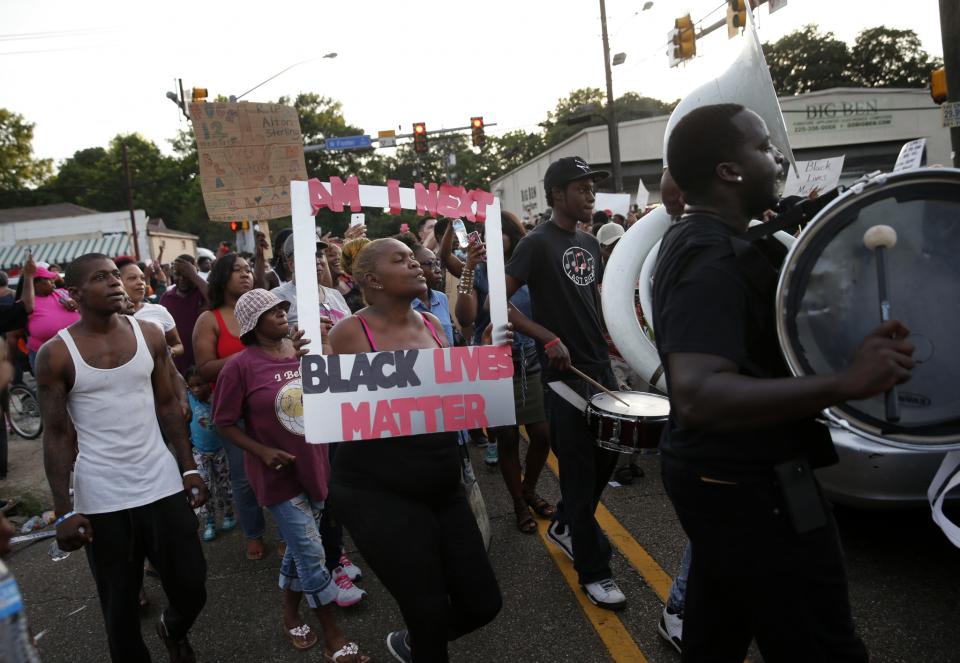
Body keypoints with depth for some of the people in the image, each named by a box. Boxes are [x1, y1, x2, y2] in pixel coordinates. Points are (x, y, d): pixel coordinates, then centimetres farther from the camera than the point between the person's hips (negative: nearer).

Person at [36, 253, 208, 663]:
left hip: (163, 486, 3)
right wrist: (63, 512, -7)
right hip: (101, 501, -2)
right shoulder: (55, 355, -7)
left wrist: (189, 468, 4)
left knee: (191, 590, 10)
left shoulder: (149, 335, 1)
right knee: (120, 606, 9)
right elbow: (56, 435, -4)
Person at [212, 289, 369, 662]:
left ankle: (291, 616, 41)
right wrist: (261, 451, -19)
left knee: (299, 548, 19)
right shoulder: (240, 366, -15)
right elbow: (223, 422, -9)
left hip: (314, 464, 5)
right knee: (312, 554, -2)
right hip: (279, 472, -5)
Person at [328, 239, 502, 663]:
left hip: (443, 489, 6)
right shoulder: (350, 332, -10)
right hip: (378, 493, -6)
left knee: (483, 603, 9)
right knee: (431, 612, -3)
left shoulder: (432, 325, 7)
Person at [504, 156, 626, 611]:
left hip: (601, 366, 8)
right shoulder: (538, 243, -11)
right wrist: (548, 338, -23)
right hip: (566, 372, -8)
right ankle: (594, 572, 14)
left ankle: (565, 526, 40)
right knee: (579, 471, 1)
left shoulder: (590, 243, 11)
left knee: (607, 454, 17)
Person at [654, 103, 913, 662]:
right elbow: (697, 395, -36)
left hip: (716, 474, 10)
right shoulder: (714, 258, -23)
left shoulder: (694, 239, 9)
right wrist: (845, 383, -34)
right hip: (753, 487, -10)